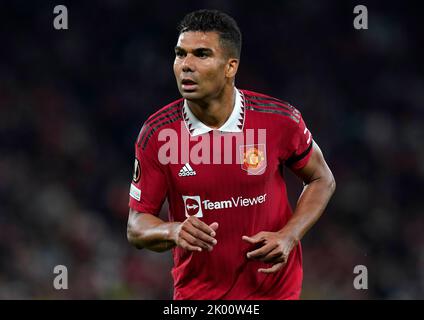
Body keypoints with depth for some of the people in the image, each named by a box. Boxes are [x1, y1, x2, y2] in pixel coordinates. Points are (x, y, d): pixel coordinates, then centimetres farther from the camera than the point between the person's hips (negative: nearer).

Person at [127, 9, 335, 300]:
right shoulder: (157, 134, -12)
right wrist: (173, 231, -27)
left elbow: (322, 180, 4)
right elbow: (137, 226, -6)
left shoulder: (280, 120, -12)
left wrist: (288, 237, -10)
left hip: (274, 286, 0)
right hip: (195, 292, 0)